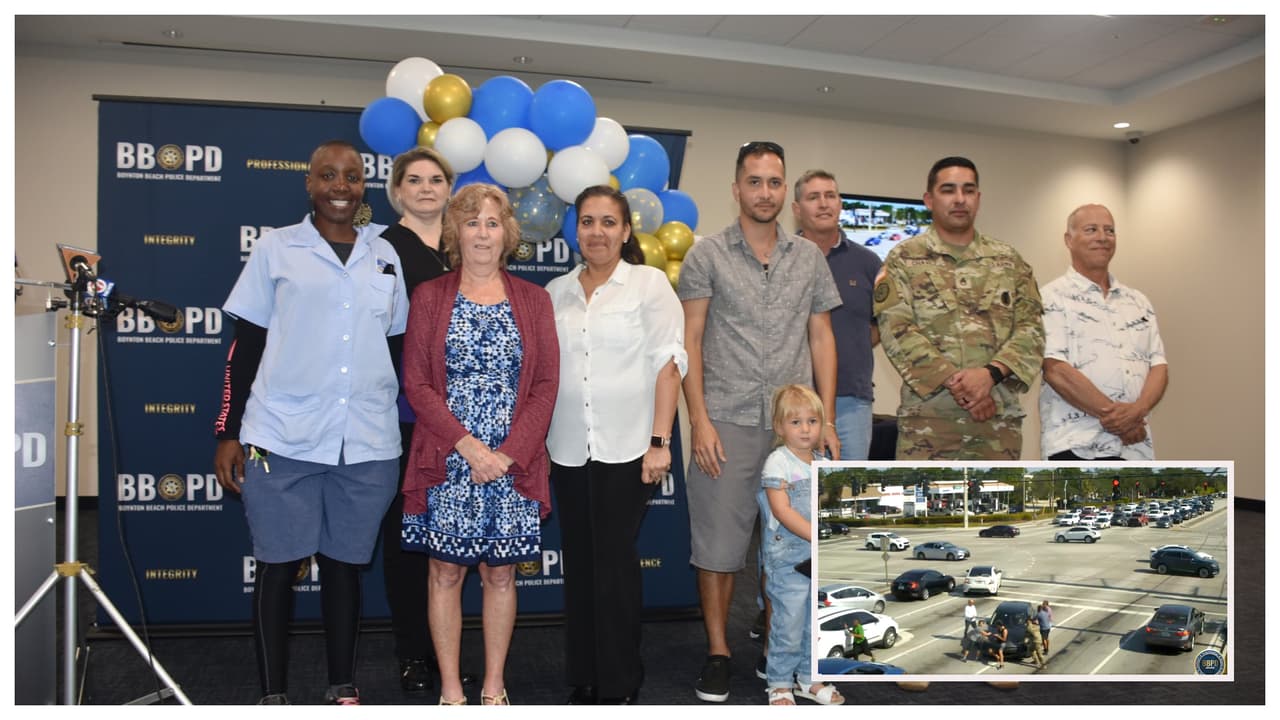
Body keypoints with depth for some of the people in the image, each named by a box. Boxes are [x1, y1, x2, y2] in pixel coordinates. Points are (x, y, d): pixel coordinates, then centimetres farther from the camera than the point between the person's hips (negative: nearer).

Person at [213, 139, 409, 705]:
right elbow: (246, 345, 4)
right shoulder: (276, 248, 4)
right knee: (278, 564, 5)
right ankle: (273, 694, 20)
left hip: (368, 445, 2)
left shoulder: (385, 256, 11)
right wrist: (228, 432, 0)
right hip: (283, 440, -2)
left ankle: (342, 687, 25)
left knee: (344, 563, 11)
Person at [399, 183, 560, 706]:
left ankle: (494, 686, 23)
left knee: (501, 573, 8)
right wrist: (468, 445, -13)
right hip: (446, 461, -1)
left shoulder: (533, 300, 7)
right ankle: (450, 690, 20)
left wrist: (508, 454, -10)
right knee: (445, 571, 6)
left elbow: (546, 385, 1)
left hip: (515, 463, 1)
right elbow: (416, 383, -3)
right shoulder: (429, 296, 4)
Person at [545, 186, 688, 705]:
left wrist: (659, 441, -12)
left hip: (627, 448, -4)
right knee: (579, 565, 10)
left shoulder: (650, 282, -1)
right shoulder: (556, 292, 11)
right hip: (568, 450, 4)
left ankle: (619, 686, 13)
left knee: (615, 563, 0)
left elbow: (668, 363, -6)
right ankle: (583, 681, 22)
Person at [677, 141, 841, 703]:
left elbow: (821, 339, 11)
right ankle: (717, 653, 18)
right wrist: (699, 419, -9)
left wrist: (825, 419, 4)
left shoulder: (809, 258, 10)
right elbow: (690, 340, -2)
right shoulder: (707, 255, 1)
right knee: (718, 544, 3)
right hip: (727, 423, -3)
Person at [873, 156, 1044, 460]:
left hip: (1000, 416, 4)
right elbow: (897, 331, -8)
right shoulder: (904, 259, 3)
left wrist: (990, 373, -14)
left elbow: (1031, 328, 4)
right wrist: (957, 382, -16)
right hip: (928, 416, -3)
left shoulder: (1009, 261, 13)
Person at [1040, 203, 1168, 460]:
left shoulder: (1138, 301, 18)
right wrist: (1111, 412, -14)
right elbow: (1055, 370, -12)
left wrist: (1138, 410, -10)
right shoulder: (1052, 298, -2)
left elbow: (1159, 366, 10)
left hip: (1137, 447, 6)